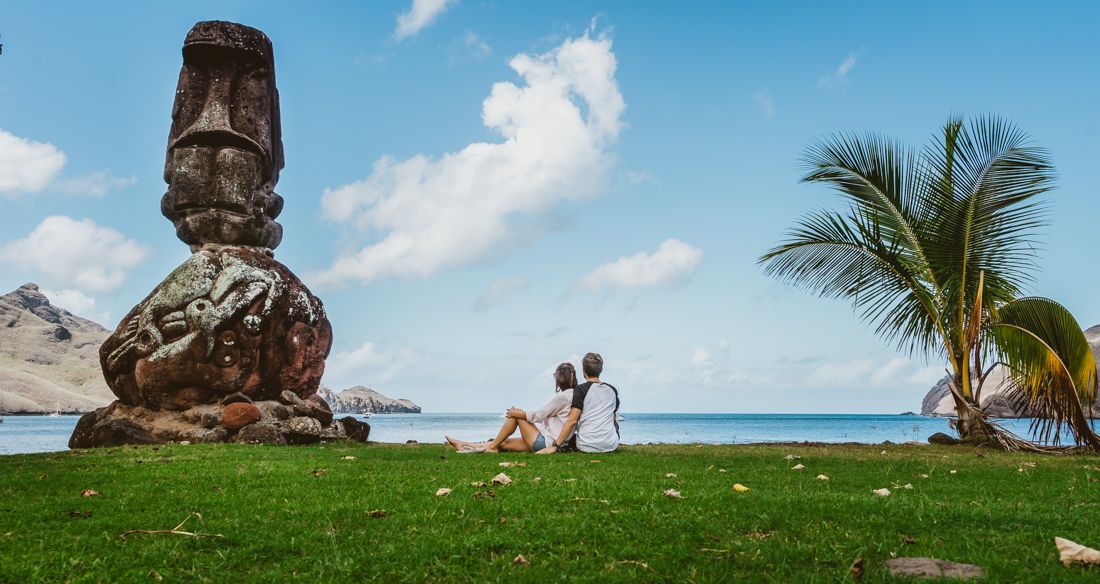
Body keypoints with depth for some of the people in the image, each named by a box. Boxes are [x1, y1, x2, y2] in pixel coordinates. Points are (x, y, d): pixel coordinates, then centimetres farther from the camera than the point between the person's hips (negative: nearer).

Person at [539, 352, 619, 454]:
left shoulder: (581, 389, -8)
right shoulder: (612, 390, 8)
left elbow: (572, 420, -14)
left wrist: (555, 446, -11)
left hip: (587, 446, -4)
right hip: (612, 446, 4)